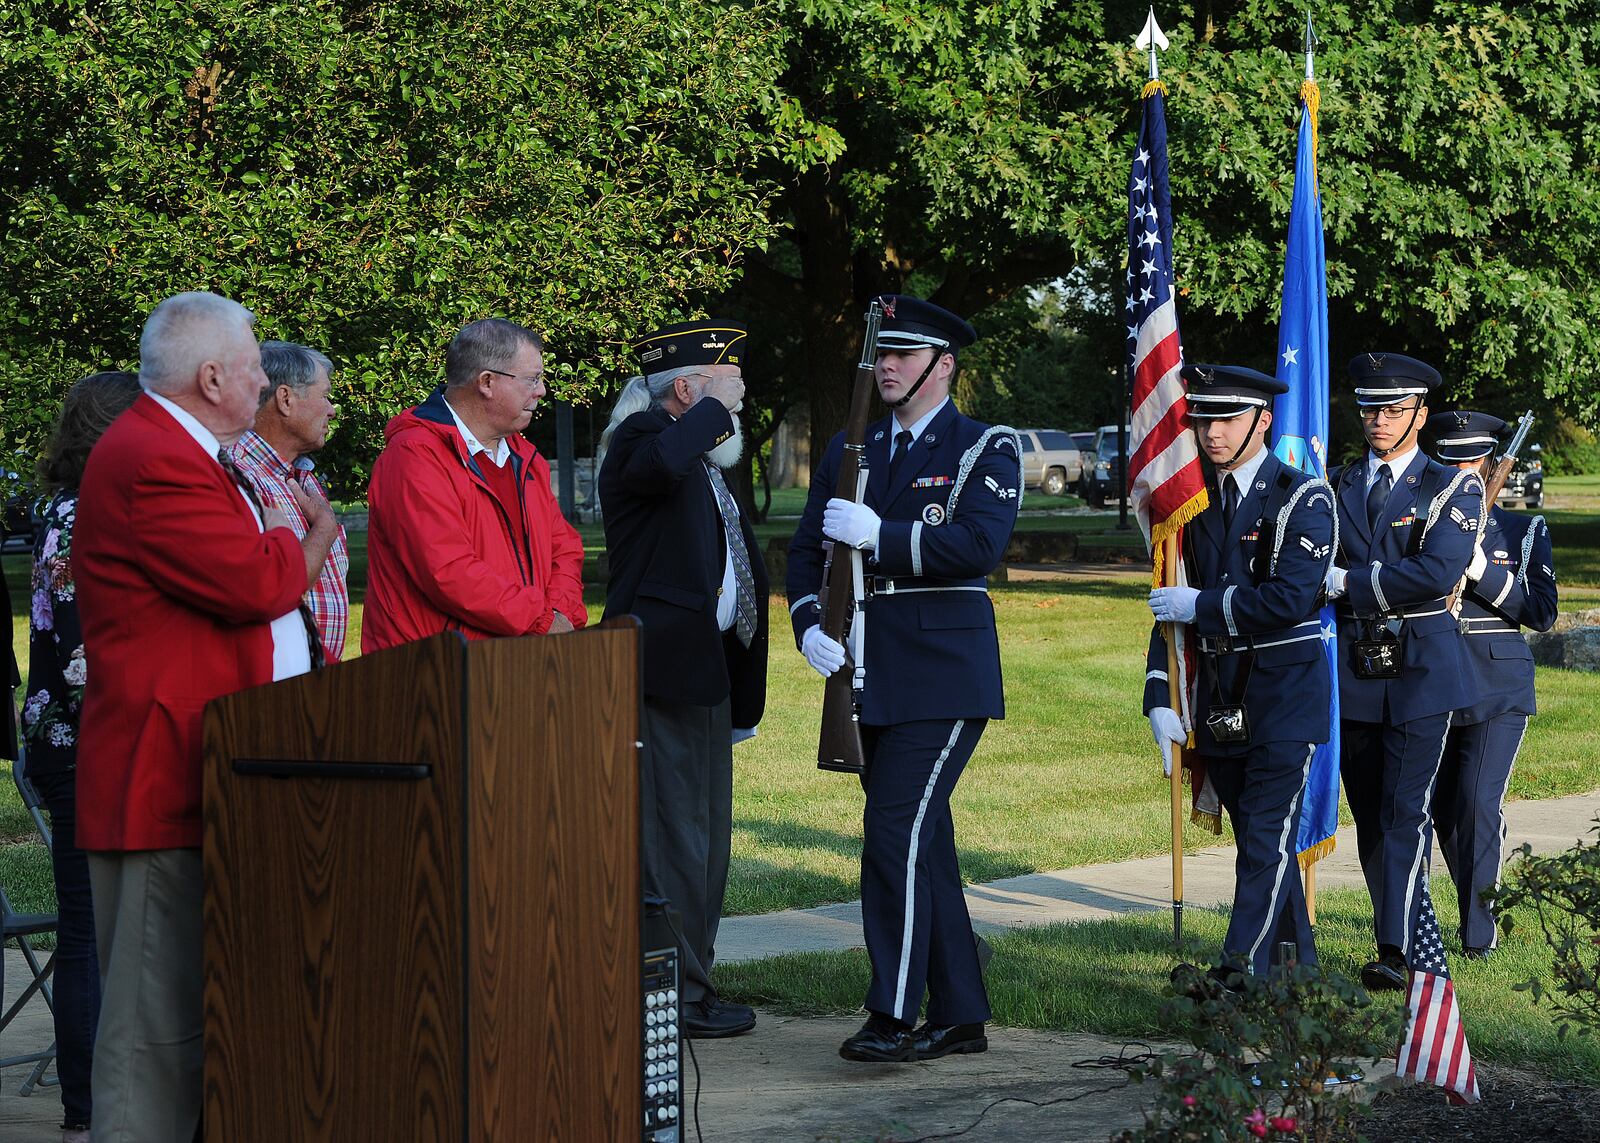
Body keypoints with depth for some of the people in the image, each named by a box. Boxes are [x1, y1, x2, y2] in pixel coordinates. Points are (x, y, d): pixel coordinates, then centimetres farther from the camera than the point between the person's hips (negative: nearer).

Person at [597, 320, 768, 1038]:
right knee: (673, 833, -7)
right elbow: (661, 464, -37)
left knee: (704, 833, 14)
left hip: (708, 668, 10)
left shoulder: (706, 457, 22)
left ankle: (690, 984, 22)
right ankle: (677, 996, -4)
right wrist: (715, 410, -20)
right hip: (665, 665, -10)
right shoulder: (642, 436, -9)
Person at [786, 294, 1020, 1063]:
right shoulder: (850, 450, 15)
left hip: (944, 674, -6)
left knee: (897, 831, -16)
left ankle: (894, 1018, -14)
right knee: (923, 842, 10)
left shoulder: (985, 451, -1)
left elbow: (979, 544, -17)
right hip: (871, 676, 6)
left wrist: (879, 535, -24)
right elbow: (807, 550, 11)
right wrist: (809, 626, -7)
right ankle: (961, 1017, 17)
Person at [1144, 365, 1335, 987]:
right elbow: (1169, 606, 9)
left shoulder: (1303, 497, -8)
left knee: (1267, 835, -12)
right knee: (1258, 837, 13)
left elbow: (1291, 597, -20)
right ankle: (1298, 970, 25)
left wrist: (1201, 605, -14)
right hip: (1218, 697, 6)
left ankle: (1241, 974, -16)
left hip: (1285, 694, -6)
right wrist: (1161, 699, 0)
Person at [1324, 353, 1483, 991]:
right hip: (1351, 670, 4)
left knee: (1406, 811, -11)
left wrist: (1349, 581, -13)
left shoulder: (1453, 489, -1)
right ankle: (1408, 932, 19)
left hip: (1420, 669, -4)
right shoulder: (1334, 486, 12)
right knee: (1369, 816, 8)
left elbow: (1437, 573, -16)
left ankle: (1396, 952, -13)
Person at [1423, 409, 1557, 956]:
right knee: (1444, 810, 9)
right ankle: (1480, 907, 29)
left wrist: (1483, 570, -16)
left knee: (1478, 804, -14)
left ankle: (1478, 932, -7)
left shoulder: (1524, 530, 6)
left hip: (1498, 689, -2)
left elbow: (1542, 613, -5)